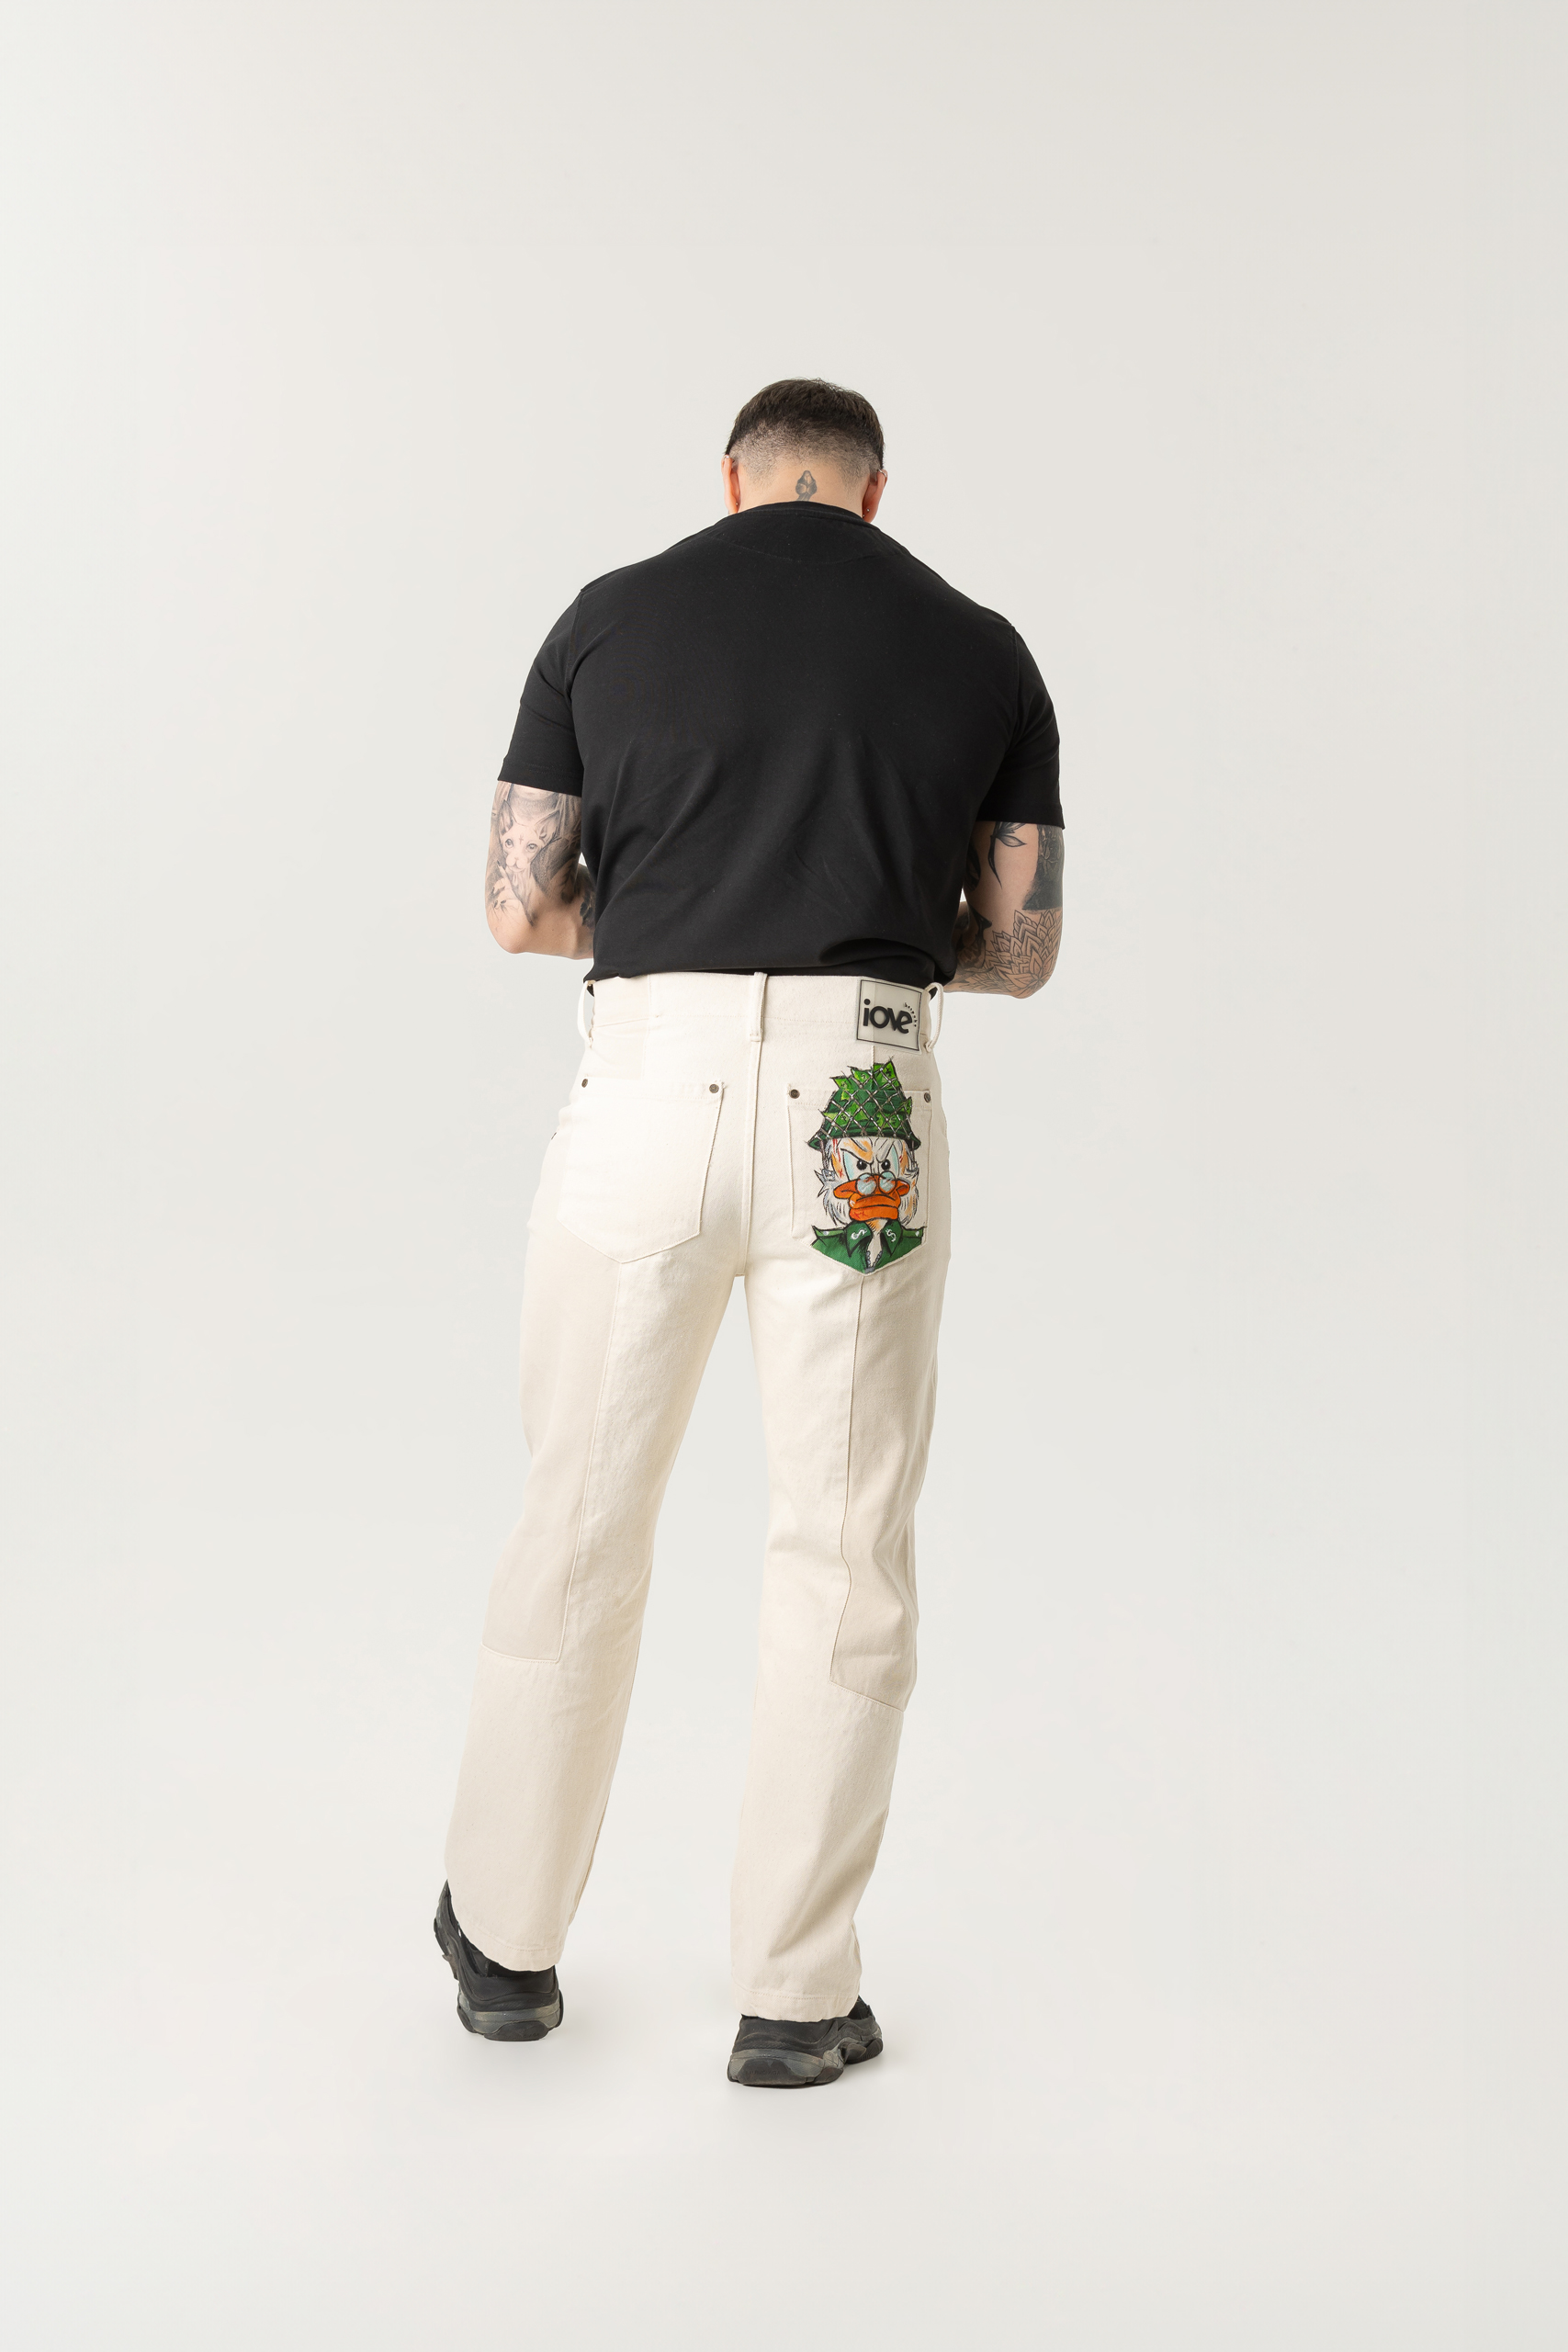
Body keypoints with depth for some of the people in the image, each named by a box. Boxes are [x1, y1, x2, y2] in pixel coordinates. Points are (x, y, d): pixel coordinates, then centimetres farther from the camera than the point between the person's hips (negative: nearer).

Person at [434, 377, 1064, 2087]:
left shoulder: (611, 617, 9)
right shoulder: (982, 650, 10)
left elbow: (522, 907, 6)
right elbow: (1017, 949, 9)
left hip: (648, 1093, 1)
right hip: (859, 1113, 0)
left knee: (579, 1526, 16)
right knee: (846, 1552, 10)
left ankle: (508, 1938, 30)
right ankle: (796, 1995, 19)